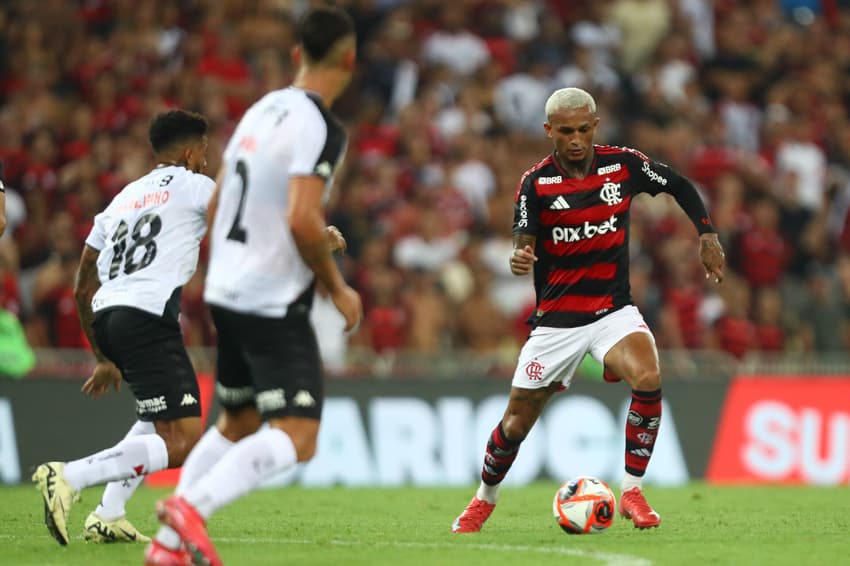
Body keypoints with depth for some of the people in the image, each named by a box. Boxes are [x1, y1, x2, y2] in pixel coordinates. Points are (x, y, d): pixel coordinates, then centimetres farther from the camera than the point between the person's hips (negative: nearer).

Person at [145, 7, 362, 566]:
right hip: (274, 303, -9)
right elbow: (302, 221, -24)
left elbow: (218, 205, 18)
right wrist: (338, 287, -9)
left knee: (236, 424, 21)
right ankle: (193, 506, -27)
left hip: (227, 291, 9)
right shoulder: (319, 127, -15)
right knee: (297, 438, -10)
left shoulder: (262, 111, 11)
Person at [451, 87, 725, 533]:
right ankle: (485, 500, 34)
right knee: (516, 425, 5)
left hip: (613, 309, 0)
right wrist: (519, 259, -37)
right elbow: (523, 245, -14)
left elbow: (679, 186, 12)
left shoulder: (624, 164, -5)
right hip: (556, 319, 0)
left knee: (648, 380, -29)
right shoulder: (536, 183, -9)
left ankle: (631, 493, -15)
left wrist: (707, 235, 4)